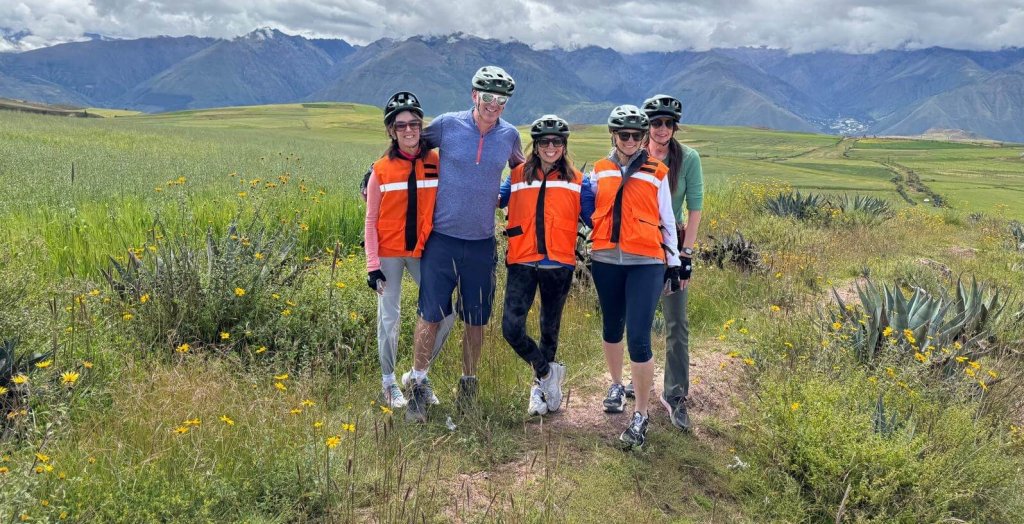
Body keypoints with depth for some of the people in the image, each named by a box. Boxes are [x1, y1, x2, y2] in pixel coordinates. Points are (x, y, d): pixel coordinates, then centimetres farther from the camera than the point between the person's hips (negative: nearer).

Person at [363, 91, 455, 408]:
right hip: (389, 253, -1)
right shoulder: (381, 169, -2)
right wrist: (372, 265, -7)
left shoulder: (437, 163, 0)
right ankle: (388, 383, 22)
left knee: (444, 312, -2)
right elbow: (371, 221, -1)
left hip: (423, 252, 2)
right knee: (389, 317, 5)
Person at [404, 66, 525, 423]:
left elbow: (522, 172, 22)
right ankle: (417, 386, 13)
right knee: (430, 314, 0)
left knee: (476, 319, 10)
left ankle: (468, 383, 27)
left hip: (482, 242, 2)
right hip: (442, 237, -2)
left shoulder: (509, 135, 2)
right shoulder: (447, 125, -5)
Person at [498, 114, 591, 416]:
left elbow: (593, 218, 7)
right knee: (511, 327, -13)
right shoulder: (518, 175, 8)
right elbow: (495, 201, 17)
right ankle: (548, 371, 11)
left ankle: (540, 385, 33)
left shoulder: (576, 180, 6)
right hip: (522, 263, 0)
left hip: (558, 265, 0)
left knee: (550, 329, 13)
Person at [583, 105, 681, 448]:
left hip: (646, 263, -3)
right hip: (606, 261, 3)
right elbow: (587, 209, 20)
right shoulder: (600, 171, 8)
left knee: (639, 338, -10)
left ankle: (640, 417, 2)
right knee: (612, 328, 17)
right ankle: (617, 385, 43)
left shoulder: (656, 173, 2)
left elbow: (667, 221, 7)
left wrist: (673, 264, 8)